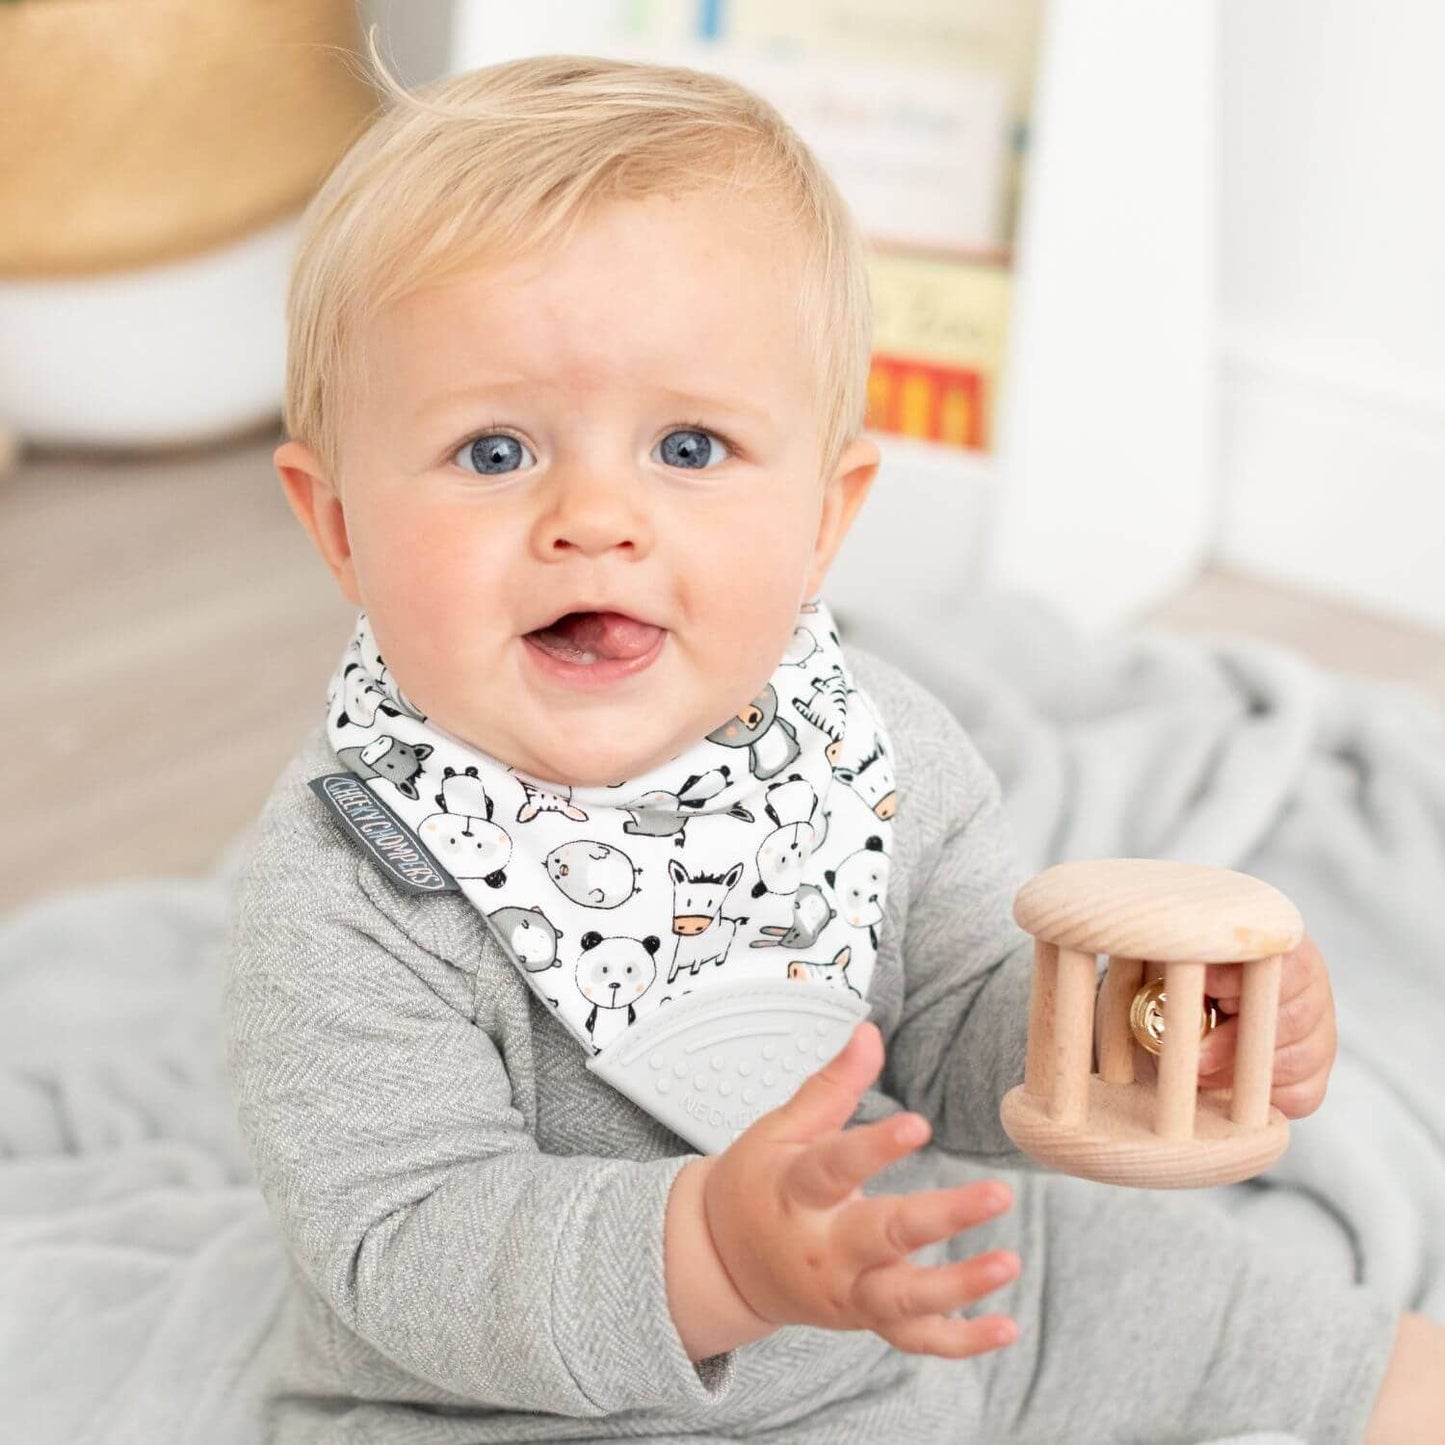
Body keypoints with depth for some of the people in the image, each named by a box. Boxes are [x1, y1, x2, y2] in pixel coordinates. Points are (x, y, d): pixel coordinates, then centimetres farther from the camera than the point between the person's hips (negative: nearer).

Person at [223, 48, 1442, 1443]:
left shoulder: (878, 749, -9)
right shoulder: (343, 898, -24)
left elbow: (953, 1035, 1)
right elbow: (410, 1248, -29)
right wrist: (716, 1250, -45)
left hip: (932, 1314, 5)